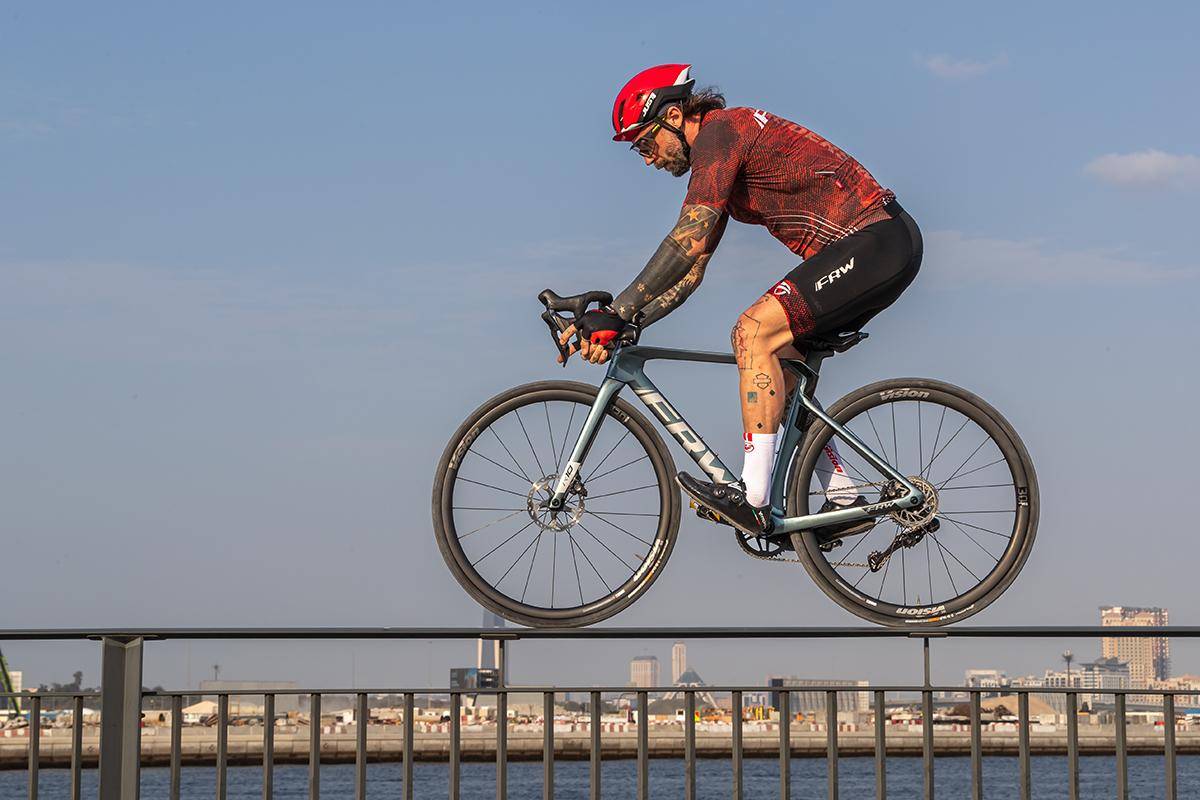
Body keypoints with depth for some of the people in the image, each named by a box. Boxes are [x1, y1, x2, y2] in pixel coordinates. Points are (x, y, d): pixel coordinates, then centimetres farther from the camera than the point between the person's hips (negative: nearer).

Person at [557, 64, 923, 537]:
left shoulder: (719, 131, -12)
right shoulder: (716, 161, 19)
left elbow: (688, 240, -23)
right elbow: (690, 271, 19)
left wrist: (615, 312, -21)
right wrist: (622, 323, 8)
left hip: (876, 242, -10)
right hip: (884, 248, 10)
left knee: (754, 331, -19)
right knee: (778, 367, 12)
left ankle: (752, 499, -20)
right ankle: (844, 501, 14)